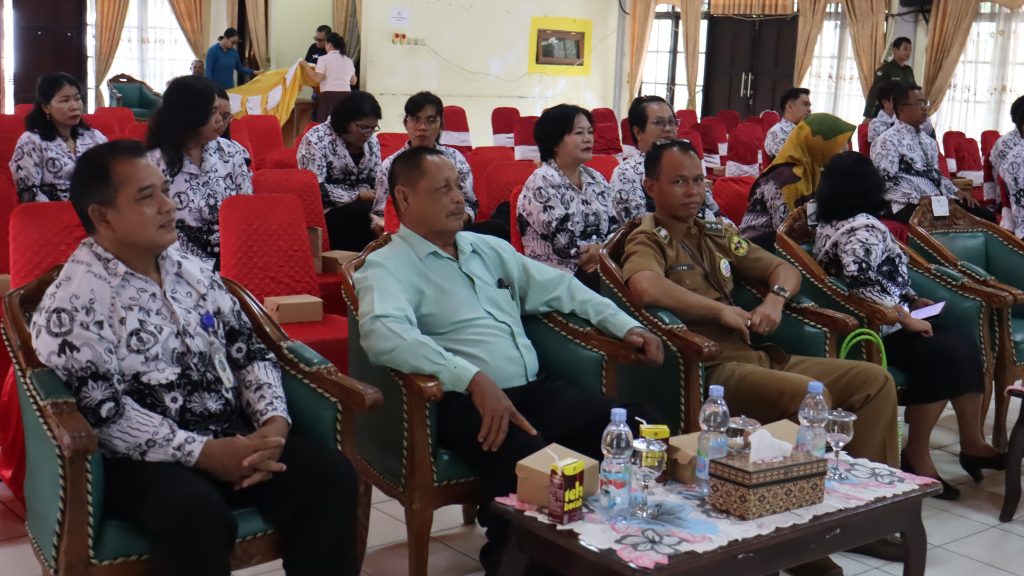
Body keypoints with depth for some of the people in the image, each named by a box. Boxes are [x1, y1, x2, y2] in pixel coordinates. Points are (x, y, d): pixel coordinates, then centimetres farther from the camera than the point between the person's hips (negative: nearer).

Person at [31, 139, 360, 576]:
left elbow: (249, 351, 12)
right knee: (197, 511, -37)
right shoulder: (72, 302, -8)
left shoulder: (194, 273, 12)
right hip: (143, 459, -5)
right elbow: (101, 413, -16)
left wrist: (274, 421, -8)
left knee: (332, 475, -17)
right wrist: (202, 452, -21)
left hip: (235, 437, 6)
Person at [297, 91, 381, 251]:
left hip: (361, 206, 5)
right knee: (364, 213, -30)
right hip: (325, 211, -5)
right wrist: (357, 196, -18)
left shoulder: (371, 141, 6)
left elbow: (378, 182, 7)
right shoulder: (317, 139, -12)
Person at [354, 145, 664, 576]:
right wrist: (474, 378, -32)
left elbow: (560, 288, 29)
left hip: (537, 390, 7)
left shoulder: (489, 248, 22)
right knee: (531, 462, -36)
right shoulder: (388, 265, -2)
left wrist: (625, 326, 17)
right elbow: (384, 334, -22)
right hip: (465, 402, -7)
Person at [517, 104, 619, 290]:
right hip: (557, 277, -6)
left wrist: (602, 250, -12)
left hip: (601, 267, 7)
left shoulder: (596, 179, 16)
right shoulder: (541, 183, -6)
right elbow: (564, 242, -15)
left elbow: (614, 228, 10)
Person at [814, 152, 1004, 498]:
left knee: (963, 343, 4)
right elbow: (864, 283, -31)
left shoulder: (829, 225, 15)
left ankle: (972, 444, 5)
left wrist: (911, 300, 12)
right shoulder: (861, 226, -16)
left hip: (878, 323, 10)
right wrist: (907, 318, -22)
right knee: (944, 354, -21)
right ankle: (916, 457, -11)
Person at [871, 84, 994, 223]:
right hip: (908, 205, -8)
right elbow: (886, 183, -14)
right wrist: (919, 198, -23)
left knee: (985, 216, -9)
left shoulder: (928, 140, 22)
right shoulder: (887, 141, -5)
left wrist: (956, 192, 9)